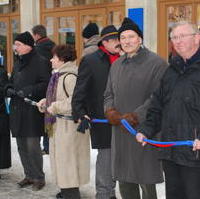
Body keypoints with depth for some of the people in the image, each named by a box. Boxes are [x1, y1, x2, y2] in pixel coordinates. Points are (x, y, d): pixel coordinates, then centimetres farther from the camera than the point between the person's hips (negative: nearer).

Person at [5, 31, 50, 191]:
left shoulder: (40, 62, -8)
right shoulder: (18, 63, 16)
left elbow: (46, 84, -13)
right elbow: (12, 82, 26)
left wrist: (28, 91, -21)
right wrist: (9, 89, 4)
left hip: (33, 111, -8)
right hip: (18, 110, 8)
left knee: (33, 145, -7)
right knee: (22, 146, 11)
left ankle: (39, 178, 7)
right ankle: (29, 175, 23)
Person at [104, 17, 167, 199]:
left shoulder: (156, 63, -6)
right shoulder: (117, 65, 16)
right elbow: (109, 94, 21)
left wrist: (135, 116, -18)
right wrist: (110, 110, 0)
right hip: (120, 132, 7)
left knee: (147, 182, -1)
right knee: (125, 181, 13)